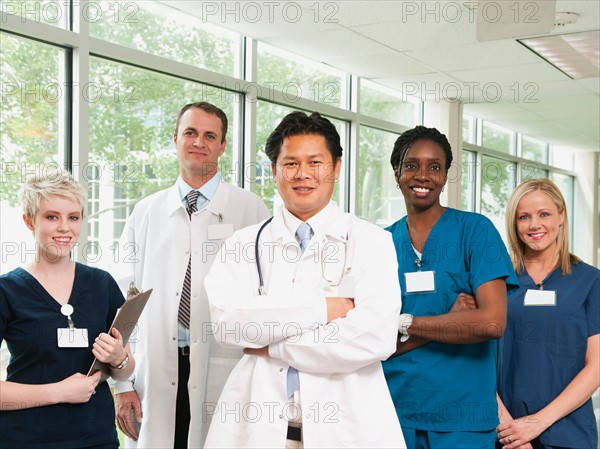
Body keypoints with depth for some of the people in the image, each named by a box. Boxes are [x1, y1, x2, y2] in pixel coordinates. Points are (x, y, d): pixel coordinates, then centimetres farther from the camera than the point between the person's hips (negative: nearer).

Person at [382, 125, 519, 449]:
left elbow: (492, 322, -16)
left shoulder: (475, 230, -4)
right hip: (393, 408, 2)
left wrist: (404, 323, -11)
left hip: (461, 415, -2)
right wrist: (452, 322, -13)